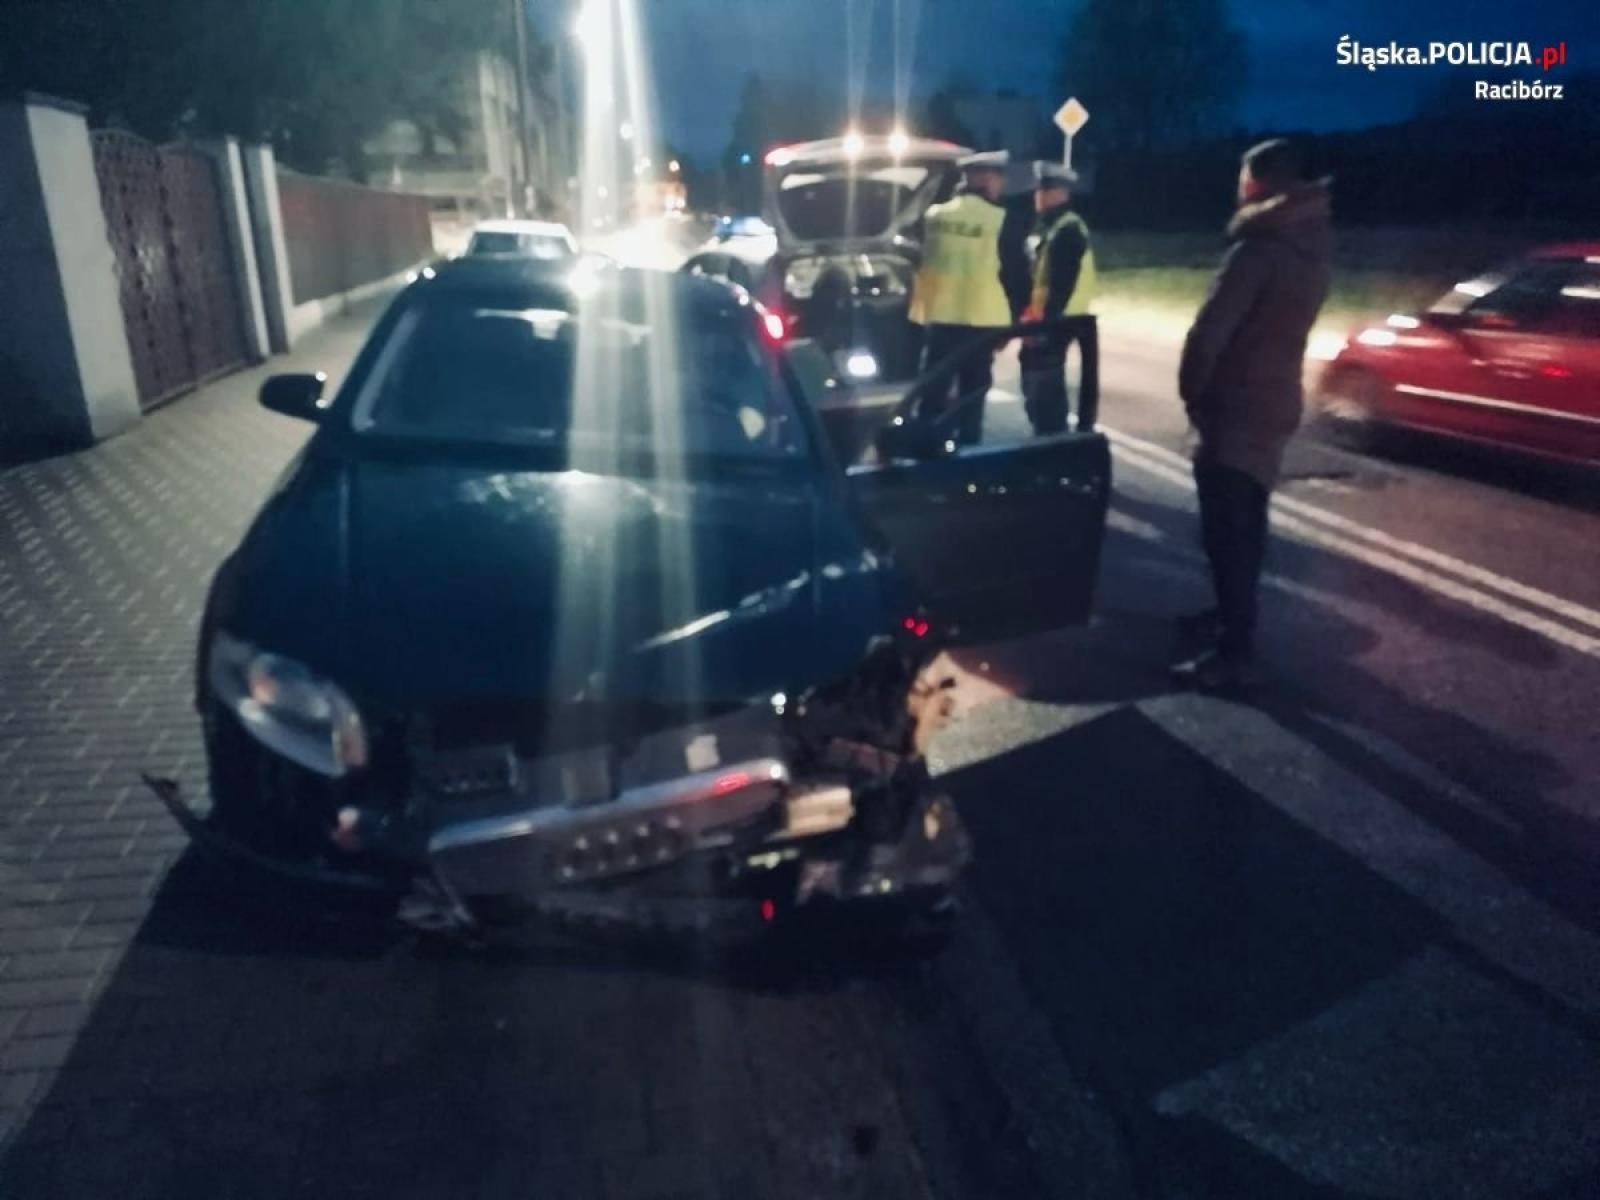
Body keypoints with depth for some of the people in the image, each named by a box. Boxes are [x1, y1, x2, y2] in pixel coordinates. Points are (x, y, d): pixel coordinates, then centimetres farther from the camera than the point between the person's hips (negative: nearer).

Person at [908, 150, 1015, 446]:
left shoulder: (934, 214, 4)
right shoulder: (1000, 218, -7)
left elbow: (919, 263, 11)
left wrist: (921, 306, 21)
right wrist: (1012, 320, 5)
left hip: (938, 315, 3)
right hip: (982, 318, -3)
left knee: (934, 388, 9)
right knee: (972, 391, 4)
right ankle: (967, 443, 7)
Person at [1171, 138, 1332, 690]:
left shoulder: (1260, 249, -19)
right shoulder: (1312, 249, 11)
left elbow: (1210, 328, -19)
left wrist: (1192, 389, -6)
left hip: (1235, 408, -10)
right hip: (1274, 402, 10)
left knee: (1226, 531, -8)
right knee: (1243, 525, 20)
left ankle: (1232, 651, -6)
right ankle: (1232, 616, 33)